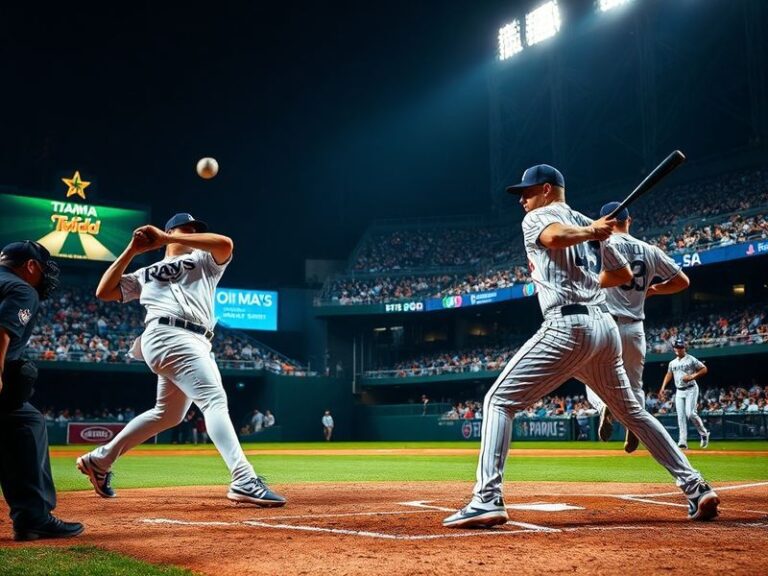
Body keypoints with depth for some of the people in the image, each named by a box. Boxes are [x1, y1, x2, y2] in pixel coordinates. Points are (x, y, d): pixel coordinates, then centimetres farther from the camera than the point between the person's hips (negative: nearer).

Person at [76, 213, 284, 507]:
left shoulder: (204, 260, 26)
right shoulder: (146, 274, 24)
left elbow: (225, 244, 3)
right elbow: (104, 292, 17)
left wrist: (167, 238, 1)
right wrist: (131, 250, 13)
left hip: (197, 345, 5)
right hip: (168, 336, -5)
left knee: (168, 414, 14)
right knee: (215, 399, -22)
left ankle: (99, 460, 28)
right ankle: (244, 481, -33)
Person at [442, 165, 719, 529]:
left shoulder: (537, 218, 5)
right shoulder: (590, 225, 24)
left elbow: (555, 236, -20)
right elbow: (624, 274, 29)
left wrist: (590, 232, -4)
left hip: (567, 325, -7)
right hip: (606, 325, 7)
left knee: (499, 401, -5)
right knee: (632, 412, 22)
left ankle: (487, 500, -18)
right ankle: (696, 488, 19)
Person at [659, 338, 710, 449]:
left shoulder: (691, 360, -4)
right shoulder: (673, 363, 14)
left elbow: (704, 369, -5)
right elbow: (669, 375, 21)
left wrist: (692, 376, -16)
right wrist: (663, 387, 9)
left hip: (691, 389, -6)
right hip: (679, 391, 6)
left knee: (690, 413, -18)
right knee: (681, 416, -2)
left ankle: (704, 433, 4)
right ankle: (682, 441, -5)